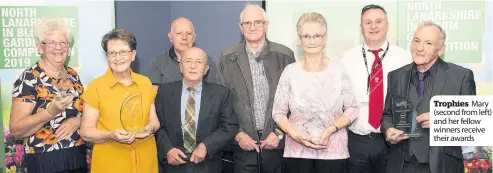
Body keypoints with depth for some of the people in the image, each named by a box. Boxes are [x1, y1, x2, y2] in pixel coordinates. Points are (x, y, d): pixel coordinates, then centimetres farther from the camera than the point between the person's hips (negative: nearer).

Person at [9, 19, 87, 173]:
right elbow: (15, 129, -15)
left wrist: (77, 121, -8)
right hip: (45, 160, -6)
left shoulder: (73, 75, 6)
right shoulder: (29, 78, -10)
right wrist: (51, 111, -29)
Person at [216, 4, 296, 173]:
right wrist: (238, 134, -4)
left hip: (277, 142, 0)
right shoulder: (228, 58, 1)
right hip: (243, 143, 1)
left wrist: (279, 133, -5)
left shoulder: (285, 55, -1)